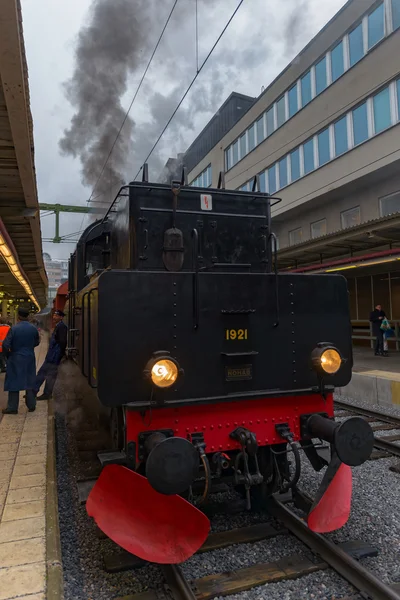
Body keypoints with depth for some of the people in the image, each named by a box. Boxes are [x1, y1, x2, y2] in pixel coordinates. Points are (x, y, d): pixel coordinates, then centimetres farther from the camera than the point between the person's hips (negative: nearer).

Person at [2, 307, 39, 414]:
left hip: (15, 359, -4)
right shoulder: (33, 329, -2)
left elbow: (5, 345, -15)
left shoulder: (13, 329, -15)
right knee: (29, 382, 13)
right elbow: (36, 342, 10)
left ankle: (12, 407, 10)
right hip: (30, 358, 4)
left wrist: (8, 354, 2)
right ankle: (31, 405, 20)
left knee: (14, 382, 5)